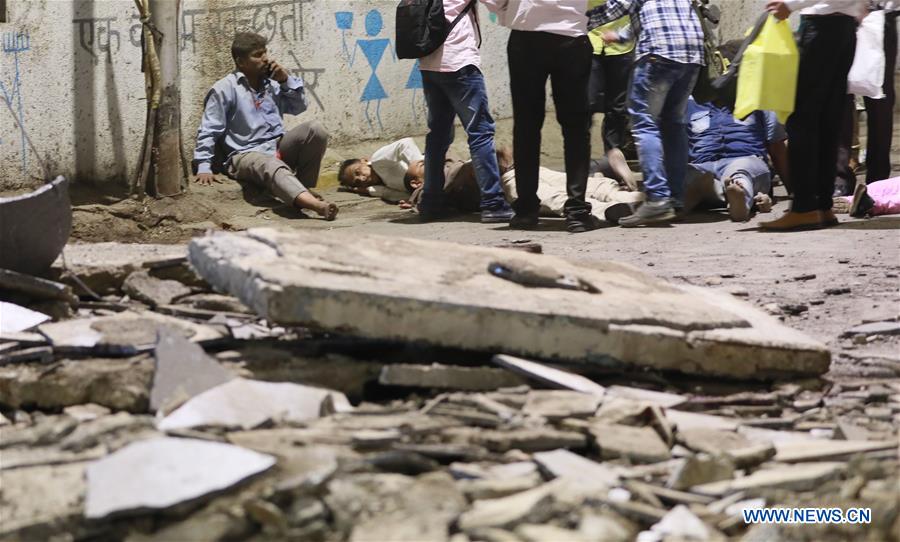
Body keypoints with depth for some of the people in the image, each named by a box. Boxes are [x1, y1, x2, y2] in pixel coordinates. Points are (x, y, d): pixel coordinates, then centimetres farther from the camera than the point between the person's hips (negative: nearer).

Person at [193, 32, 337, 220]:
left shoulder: (271, 83, 12)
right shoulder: (225, 89, -4)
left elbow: (299, 106, 21)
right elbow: (208, 132, -5)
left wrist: (286, 80, 5)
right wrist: (204, 167, -13)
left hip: (278, 146, 6)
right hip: (247, 155, -6)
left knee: (315, 129, -19)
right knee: (273, 167, -39)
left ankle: (304, 187, -10)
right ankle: (315, 204, -67)